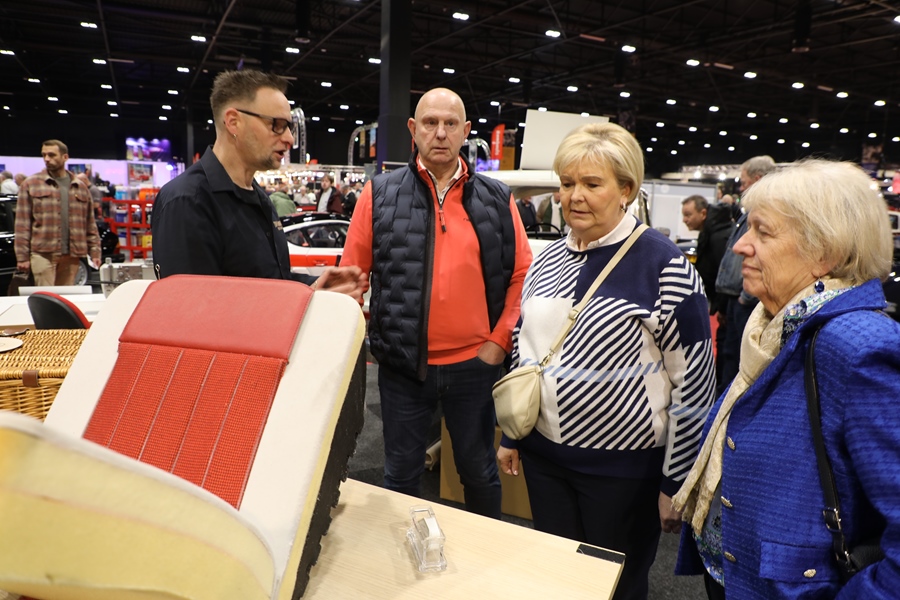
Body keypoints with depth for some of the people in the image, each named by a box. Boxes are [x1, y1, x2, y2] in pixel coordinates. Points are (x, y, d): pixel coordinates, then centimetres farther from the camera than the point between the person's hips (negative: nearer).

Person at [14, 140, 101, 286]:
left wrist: (95, 252, 6)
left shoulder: (80, 187, 14)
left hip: (71, 256, 3)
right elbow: (22, 224, 1)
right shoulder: (31, 184, 6)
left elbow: (90, 224, 13)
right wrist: (22, 257, -4)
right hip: (43, 254, -2)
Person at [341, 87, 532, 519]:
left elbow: (522, 275, 4)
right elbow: (351, 275, 2)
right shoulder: (380, 195, -1)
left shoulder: (498, 201, 1)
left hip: (474, 364, 1)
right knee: (401, 475, 17)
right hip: (401, 365, 0)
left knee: (479, 472, 19)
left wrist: (499, 341, -2)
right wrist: (357, 340, -3)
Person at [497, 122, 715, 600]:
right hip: (543, 456, 5)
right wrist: (511, 435, 14)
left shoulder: (663, 265, -14)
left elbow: (694, 380, -12)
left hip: (624, 468, -5)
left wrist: (677, 481, -10)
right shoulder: (548, 259, 4)